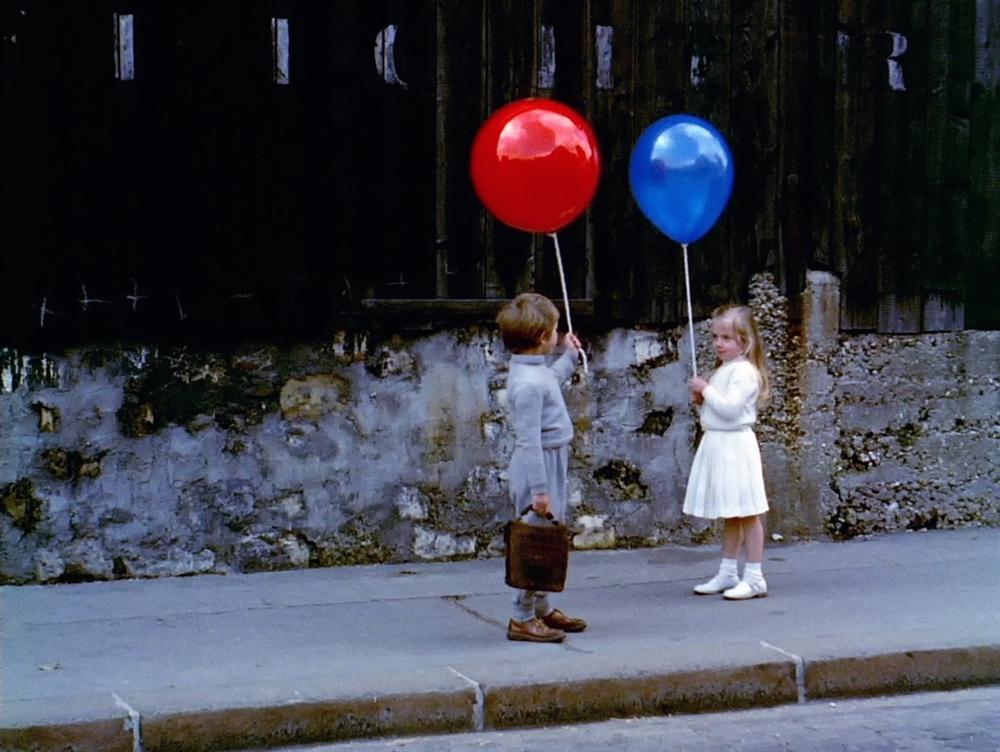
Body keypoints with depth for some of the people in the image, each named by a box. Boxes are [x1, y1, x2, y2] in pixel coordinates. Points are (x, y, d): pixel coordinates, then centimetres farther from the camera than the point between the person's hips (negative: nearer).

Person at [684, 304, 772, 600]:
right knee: (731, 516, 15)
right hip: (716, 445, 10)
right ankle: (727, 574, 21)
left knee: (747, 514, -5)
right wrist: (701, 402, 6)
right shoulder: (722, 371, 17)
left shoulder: (744, 371, -13)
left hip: (735, 446, -10)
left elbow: (730, 408, -23)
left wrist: (706, 390, -15)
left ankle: (754, 578, -2)